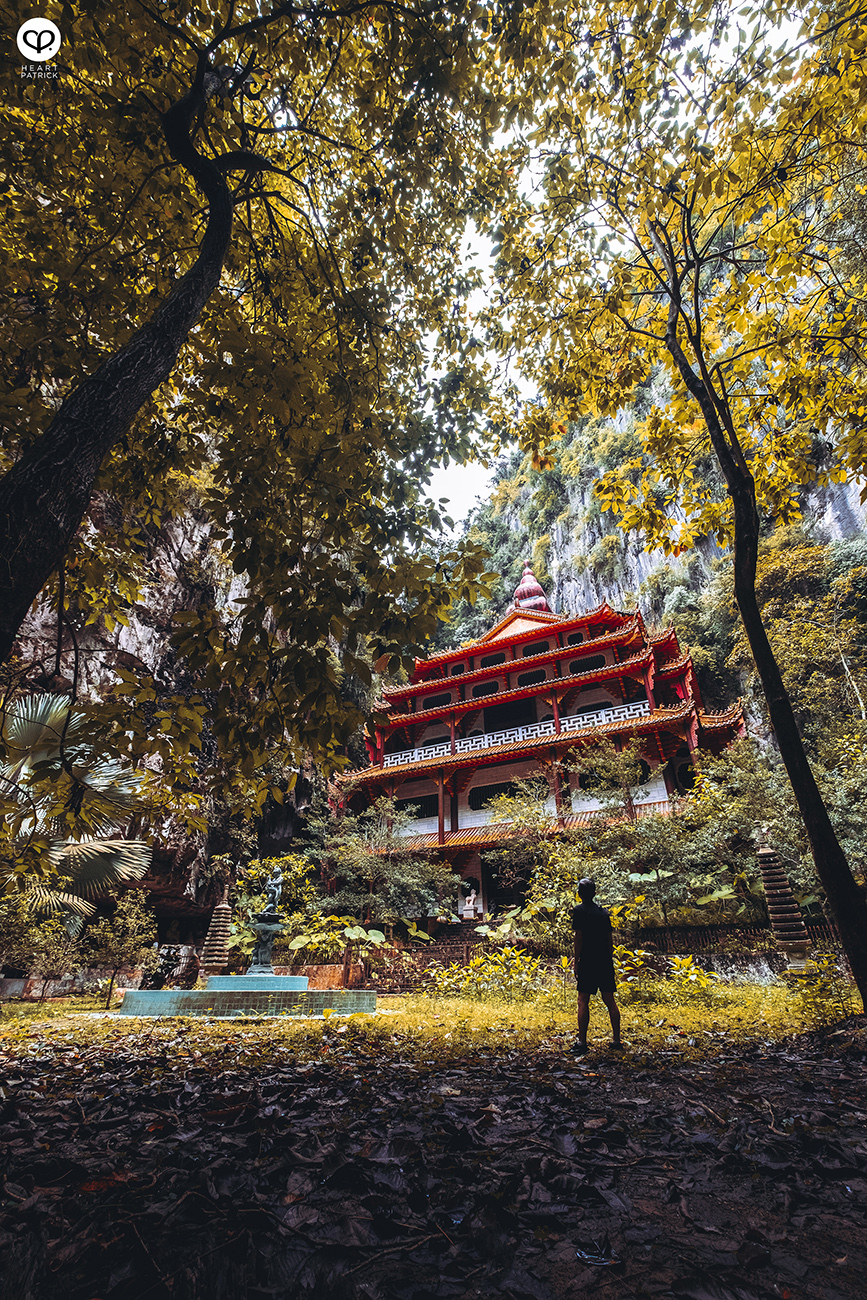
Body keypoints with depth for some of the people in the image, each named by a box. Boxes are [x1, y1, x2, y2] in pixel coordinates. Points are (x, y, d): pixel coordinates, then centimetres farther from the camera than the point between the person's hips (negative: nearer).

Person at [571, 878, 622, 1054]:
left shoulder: (579, 910, -7)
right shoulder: (603, 911, 10)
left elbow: (579, 937, -11)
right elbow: (610, 939, 12)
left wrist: (576, 962, -5)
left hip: (587, 962, -5)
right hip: (605, 962, 6)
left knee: (583, 1001, 0)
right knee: (609, 1000, 13)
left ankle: (582, 1042, 1)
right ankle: (617, 1040, 17)